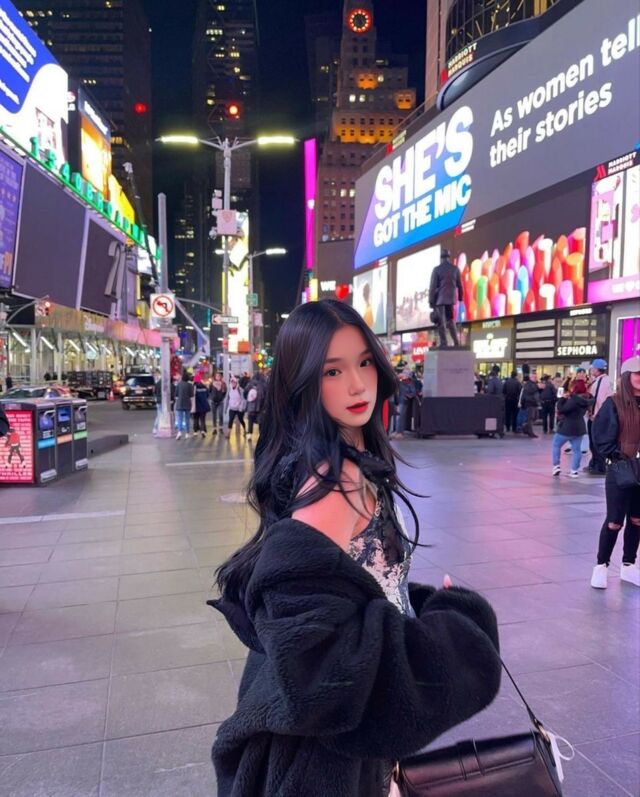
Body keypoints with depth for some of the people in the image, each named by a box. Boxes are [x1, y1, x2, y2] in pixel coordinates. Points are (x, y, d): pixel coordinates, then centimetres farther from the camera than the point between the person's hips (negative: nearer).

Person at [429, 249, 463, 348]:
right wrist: (460, 297, 18)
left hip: (439, 298, -4)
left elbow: (433, 286, -9)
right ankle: (456, 342, 9)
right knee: (450, 320, 15)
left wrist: (431, 300, -5)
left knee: (441, 321, 0)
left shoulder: (437, 269, -7)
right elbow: (459, 285, 7)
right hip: (451, 298, 4)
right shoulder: (455, 269, 3)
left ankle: (443, 343, -5)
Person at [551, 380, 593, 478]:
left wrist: (562, 398, -14)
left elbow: (561, 409, -24)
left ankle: (556, 466, 3)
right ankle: (575, 470, 8)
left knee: (556, 445, 9)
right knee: (576, 449, 8)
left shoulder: (573, 400, -23)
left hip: (567, 428, -8)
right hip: (579, 428, 8)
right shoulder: (585, 399, 6)